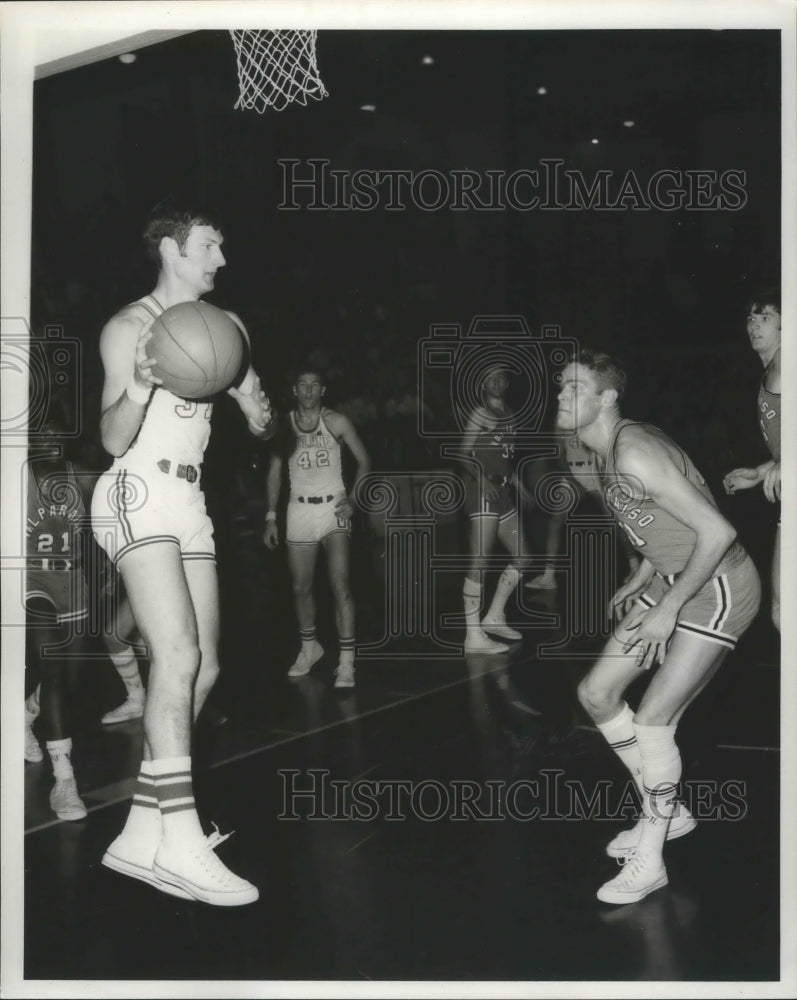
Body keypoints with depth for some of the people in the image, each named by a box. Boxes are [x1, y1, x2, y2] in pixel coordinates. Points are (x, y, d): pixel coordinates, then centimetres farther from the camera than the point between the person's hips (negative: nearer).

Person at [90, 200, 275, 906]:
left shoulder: (225, 327, 16)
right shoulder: (130, 327, -3)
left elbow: (263, 429, 19)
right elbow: (113, 439, -10)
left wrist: (260, 412, -5)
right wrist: (139, 387, -29)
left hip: (189, 502, 8)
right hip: (137, 495, -8)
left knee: (204, 668, 4)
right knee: (178, 657, -21)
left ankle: (142, 835, 12)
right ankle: (181, 844, -21)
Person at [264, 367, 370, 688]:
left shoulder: (336, 422, -4)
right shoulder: (285, 425, 3)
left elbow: (363, 460, 2)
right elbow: (275, 472, 10)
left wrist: (352, 498, -11)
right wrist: (271, 517, 5)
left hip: (333, 507, -3)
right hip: (299, 508, 3)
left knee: (340, 584, -16)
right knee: (301, 587, 10)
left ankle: (346, 661, -15)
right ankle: (309, 648, 33)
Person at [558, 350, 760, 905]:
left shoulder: (634, 453, -26)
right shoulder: (611, 452, 5)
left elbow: (717, 532, -29)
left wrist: (668, 610, -23)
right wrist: (640, 581, 12)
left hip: (721, 588, -10)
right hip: (675, 580, 10)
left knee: (652, 720, -12)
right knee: (597, 692, 8)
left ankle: (649, 863, 7)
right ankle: (666, 813, 24)